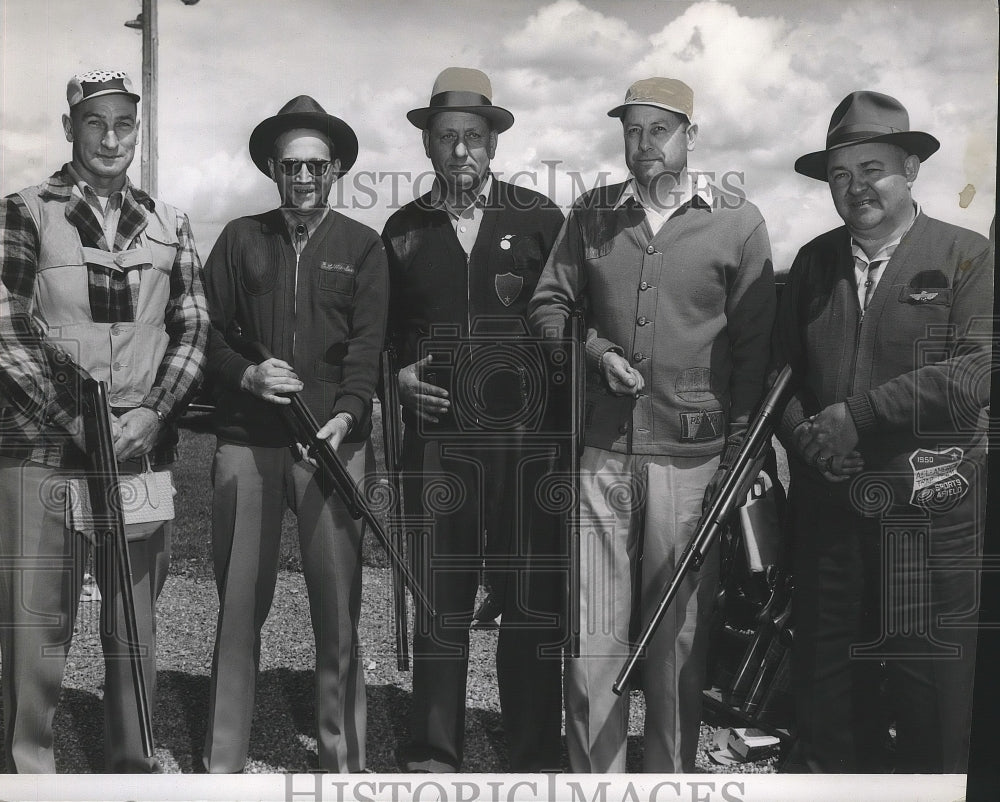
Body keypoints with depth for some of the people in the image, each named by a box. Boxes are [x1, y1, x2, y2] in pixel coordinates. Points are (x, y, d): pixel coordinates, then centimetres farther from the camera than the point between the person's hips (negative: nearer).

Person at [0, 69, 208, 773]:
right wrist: (74, 419, -12)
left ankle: (133, 759, 25)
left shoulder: (168, 225, 12)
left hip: (144, 451, 3)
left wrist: (154, 412, -6)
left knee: (136, 616, 11)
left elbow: (193, 330, 8)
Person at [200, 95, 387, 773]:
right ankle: (224, 763, 15)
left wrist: (343, 416, -17)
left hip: (334, 441, -1)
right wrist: (246, 374, -9)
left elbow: (367, 345, -1)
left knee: (338, 608, -1)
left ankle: (344, 761, 11)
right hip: (245, 443, 1)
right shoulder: (240, 239, 14)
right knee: (239, 603, 4)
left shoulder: (363, 246, 10)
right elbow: (210, 331, 12)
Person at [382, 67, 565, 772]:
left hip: (529, 440, -1)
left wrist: (567, 422, -3)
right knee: (438, 600, 5)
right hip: (437, 439, 2)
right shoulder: (403, 230, 11)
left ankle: (536, 758, 16)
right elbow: (381, 334, 20)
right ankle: (434, 754, 19)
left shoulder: (540, 219, 6)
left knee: (533, 603, 2)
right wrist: (398, 375, 0)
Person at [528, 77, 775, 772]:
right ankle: (595, 780, 18)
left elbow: (755, 347, 3)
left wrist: (739, 452, -2)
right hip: (601, 452, 2)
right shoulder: (592, 214, 11)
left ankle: (671, 778, 22)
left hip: (692, 458, -2)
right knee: (592, 636, 4)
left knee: (679, 638, 5)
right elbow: (548, 305, 14)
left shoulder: (739, 222, 4)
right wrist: (597, 351, -6)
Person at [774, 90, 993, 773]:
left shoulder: (968, 256, -1)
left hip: (930, 512, -3)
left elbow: (978, 370, -13)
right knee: (825, 673, 11)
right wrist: (804, 433, -8)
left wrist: (860, 414, -17)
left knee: (931, 679, 4)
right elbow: (780, 364, 12)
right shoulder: (814, 261, 12)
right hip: (828, 505, 4)